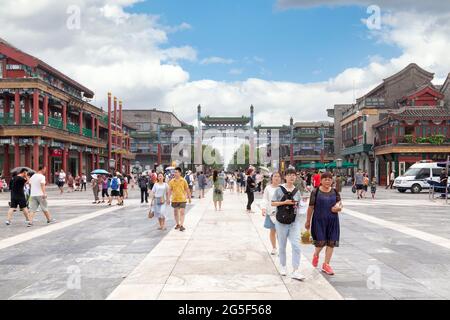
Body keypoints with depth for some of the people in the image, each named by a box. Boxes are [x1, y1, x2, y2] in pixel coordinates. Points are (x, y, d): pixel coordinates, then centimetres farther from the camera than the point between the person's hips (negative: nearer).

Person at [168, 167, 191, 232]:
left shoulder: (183, 181, -3)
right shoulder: (172, 181, 1)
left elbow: (187, 189, 3)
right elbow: (170, 190, 5)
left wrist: (189, 198, 5)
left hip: (182, 199, -3)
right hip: (174, 199, 3)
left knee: (182, 212, -8)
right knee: (175, 212, 12)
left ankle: (181, 225, -8)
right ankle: (178, 224, 27)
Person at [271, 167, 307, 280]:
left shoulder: (297, 191, 7)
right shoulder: (279, 189, -3)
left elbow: (300, 203, 15)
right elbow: (273, 203, -3)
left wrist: (301, 204, -5)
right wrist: (284, 202, -14)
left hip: (294, 221, 2)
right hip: (281, 221, -2)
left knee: (296, 245, -8)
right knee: (282, 245, 11)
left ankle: (295, 271, -4)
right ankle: (283, 266, 31)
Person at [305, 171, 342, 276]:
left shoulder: (335, 192, 7)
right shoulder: (316, 192, -3)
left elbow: (339, 203, 15)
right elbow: (311, 207, -1)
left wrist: (338, 207, -10)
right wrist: (308, 221, 1)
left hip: (332, 220, 4)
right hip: (319, 220, -4)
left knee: (331, 243, 3)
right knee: (320, 242, -6)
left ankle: (326, 264, 17)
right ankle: (316, 255, 28)